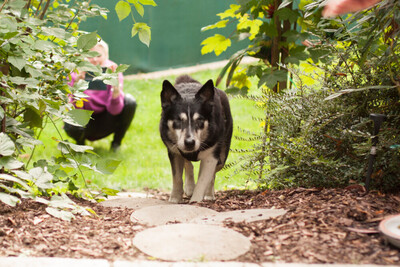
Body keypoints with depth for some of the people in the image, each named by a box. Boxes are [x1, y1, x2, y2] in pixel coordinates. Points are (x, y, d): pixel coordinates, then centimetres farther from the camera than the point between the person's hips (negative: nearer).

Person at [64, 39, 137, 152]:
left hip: (105, 123, 2)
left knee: (129, 101, -23)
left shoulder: (113, 72, -15)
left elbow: (114, 110, -24)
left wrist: (116, 91, -43)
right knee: (73, 126, -36)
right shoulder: (77, 74, -17)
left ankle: (117, 142, -2)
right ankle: (80, 142, 3)